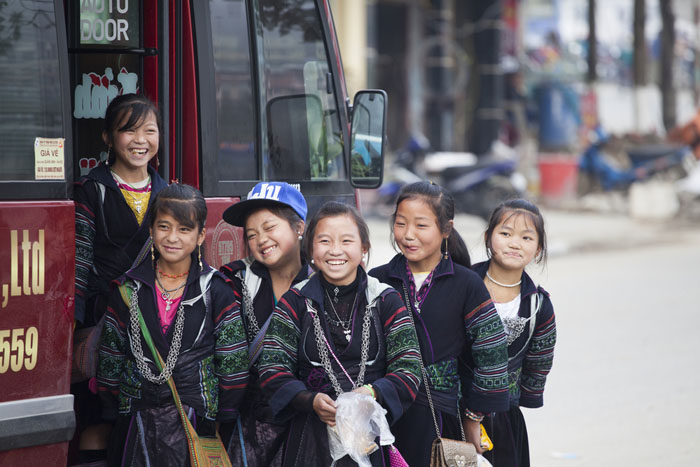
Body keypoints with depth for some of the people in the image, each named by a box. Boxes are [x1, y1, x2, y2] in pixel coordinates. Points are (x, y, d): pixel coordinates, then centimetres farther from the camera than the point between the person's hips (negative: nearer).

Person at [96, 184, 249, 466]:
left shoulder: (216, 291, -1)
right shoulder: (129, 290, 4)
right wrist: (111, 417, 7)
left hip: (195, 418, -2)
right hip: (138, 419, 2)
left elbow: (232, 363, -1)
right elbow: (111, 356, 9)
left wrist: (225, 419, -3)